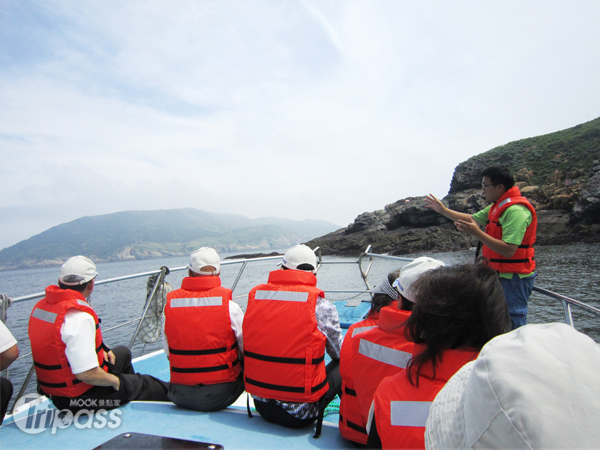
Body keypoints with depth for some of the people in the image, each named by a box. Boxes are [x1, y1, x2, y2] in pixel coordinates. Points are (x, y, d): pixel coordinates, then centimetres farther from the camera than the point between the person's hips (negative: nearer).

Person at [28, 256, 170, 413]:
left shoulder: (41, 305, -2)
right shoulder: (79, 318, -32)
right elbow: (87, 374, -33)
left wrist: (101, 350, 7)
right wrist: (114, 380, -14)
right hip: (81, 398, -9)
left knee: (122, 352, 27)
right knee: (146, 384, 10)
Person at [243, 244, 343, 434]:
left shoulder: (254, 295, -4)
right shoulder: (322, 307, -16)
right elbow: (338, 354, 1)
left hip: (261, 406, 5)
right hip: (300, 414, -4)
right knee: (341, 366, 16)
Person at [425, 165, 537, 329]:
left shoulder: (516, 211, -21)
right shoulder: (497, 206, 10)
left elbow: (509, 250, -28)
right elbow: (472, 218, 22)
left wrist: (477, 233, -31)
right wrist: (443, 210, 19)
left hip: (514, 277, -10)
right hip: (501, 274, 10)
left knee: (514, 325, -6)